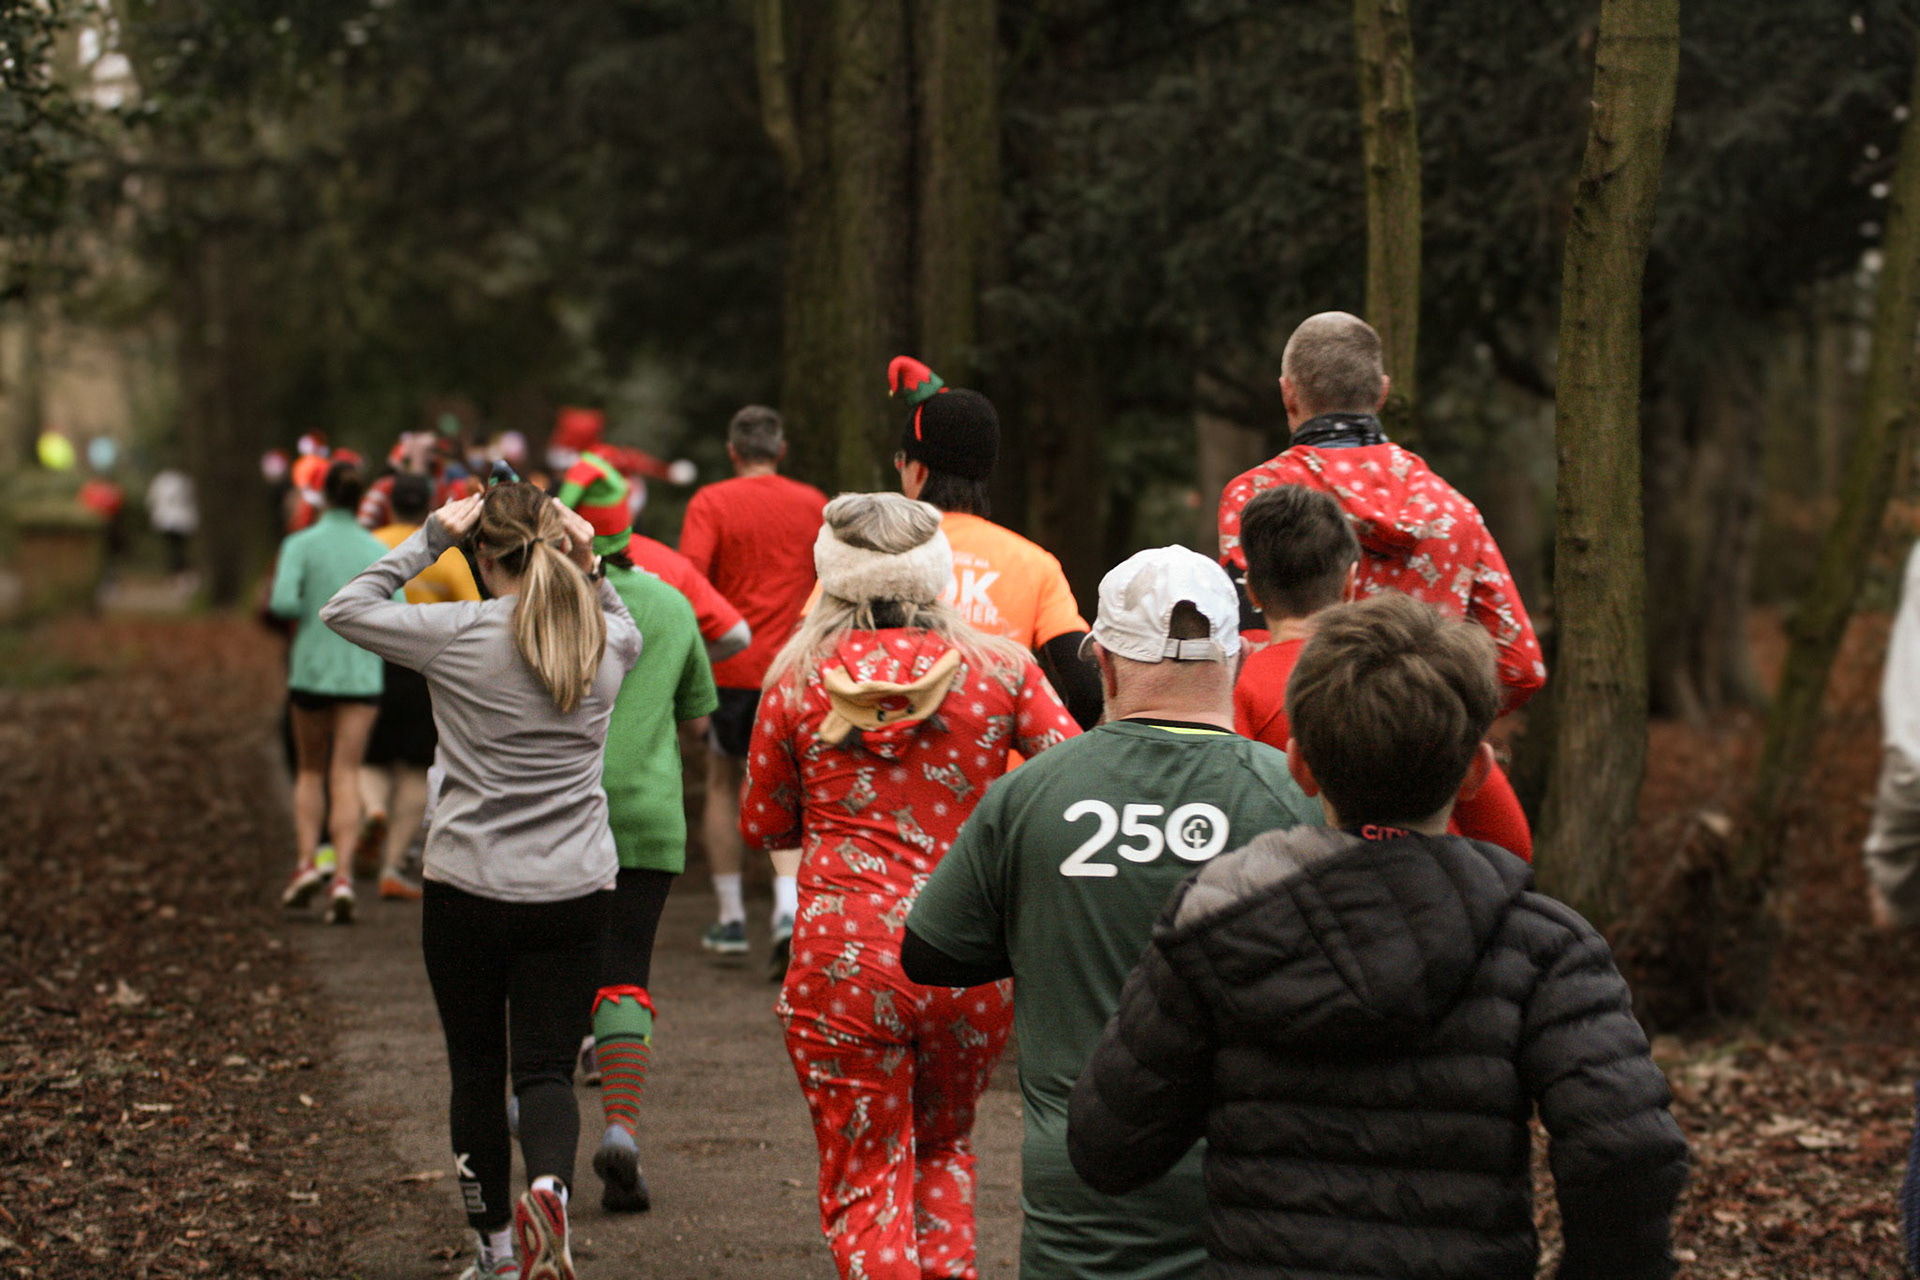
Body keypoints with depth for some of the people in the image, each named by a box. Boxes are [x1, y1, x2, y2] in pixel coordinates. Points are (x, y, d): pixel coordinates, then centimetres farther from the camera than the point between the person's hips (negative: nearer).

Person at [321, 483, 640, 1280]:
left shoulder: (458, 634, -11)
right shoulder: (608, 643, 1)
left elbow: (343, 611, 2)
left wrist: (427, 540, 2)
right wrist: (588, 568, 11)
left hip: (469, 890, -2)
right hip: (575, 891, 2)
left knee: (476, 1071, 13)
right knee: (546, 1070, 5)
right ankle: (550, 1184, -24)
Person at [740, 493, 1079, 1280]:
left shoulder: (799, 683, 0)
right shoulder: (998, 670, -1)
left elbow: (761, 828, 10)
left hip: (844, 957, -2)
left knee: (863, 1184, 7)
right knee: (944, 1146, 27)